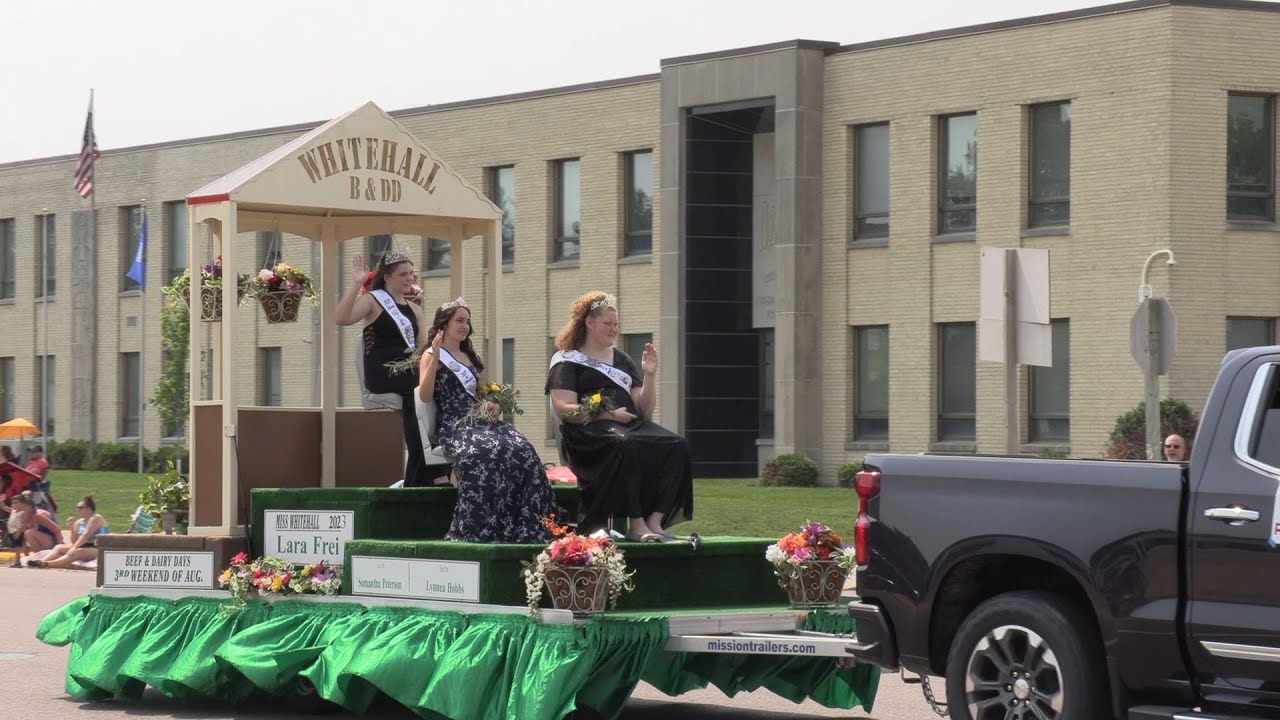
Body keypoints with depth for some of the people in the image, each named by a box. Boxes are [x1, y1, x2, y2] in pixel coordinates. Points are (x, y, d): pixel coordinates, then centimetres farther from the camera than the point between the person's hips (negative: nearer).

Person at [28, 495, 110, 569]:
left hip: (98, 549, -9)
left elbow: (86, 535, -20)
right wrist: (72, 528, -5)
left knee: (75, 552, -35)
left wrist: (74, 547, -28)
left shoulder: (96, 518, -8)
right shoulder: (79, 522, 15)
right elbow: (75, 541, 11)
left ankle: (46, 564, -49)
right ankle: (41, 561, -29)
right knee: (59, 547, -4)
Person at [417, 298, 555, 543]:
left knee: (522, 450, -24)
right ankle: (476, 530, -35)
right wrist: (435, 359, -15)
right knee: (482, 455, -39)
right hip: (453, 425, -6)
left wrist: (494, 406, 8)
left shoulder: (471, 358, 27)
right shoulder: (431, 356, 8)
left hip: (480, 420, 6)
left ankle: (525, 530, -27)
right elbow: (425, 396, -6)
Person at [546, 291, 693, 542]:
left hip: (631, 425, 6)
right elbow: (564, 409, -6)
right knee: (624, 445, -40)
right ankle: (635, 524, -38)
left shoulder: (623, 360, 26)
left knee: (677, 446, -24)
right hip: (591, 429, -6)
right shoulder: (567, 360, 9)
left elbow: (644, 411, 21)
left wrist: (650, 376, 6)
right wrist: (609, 415, -15)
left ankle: (655, 521, -31)